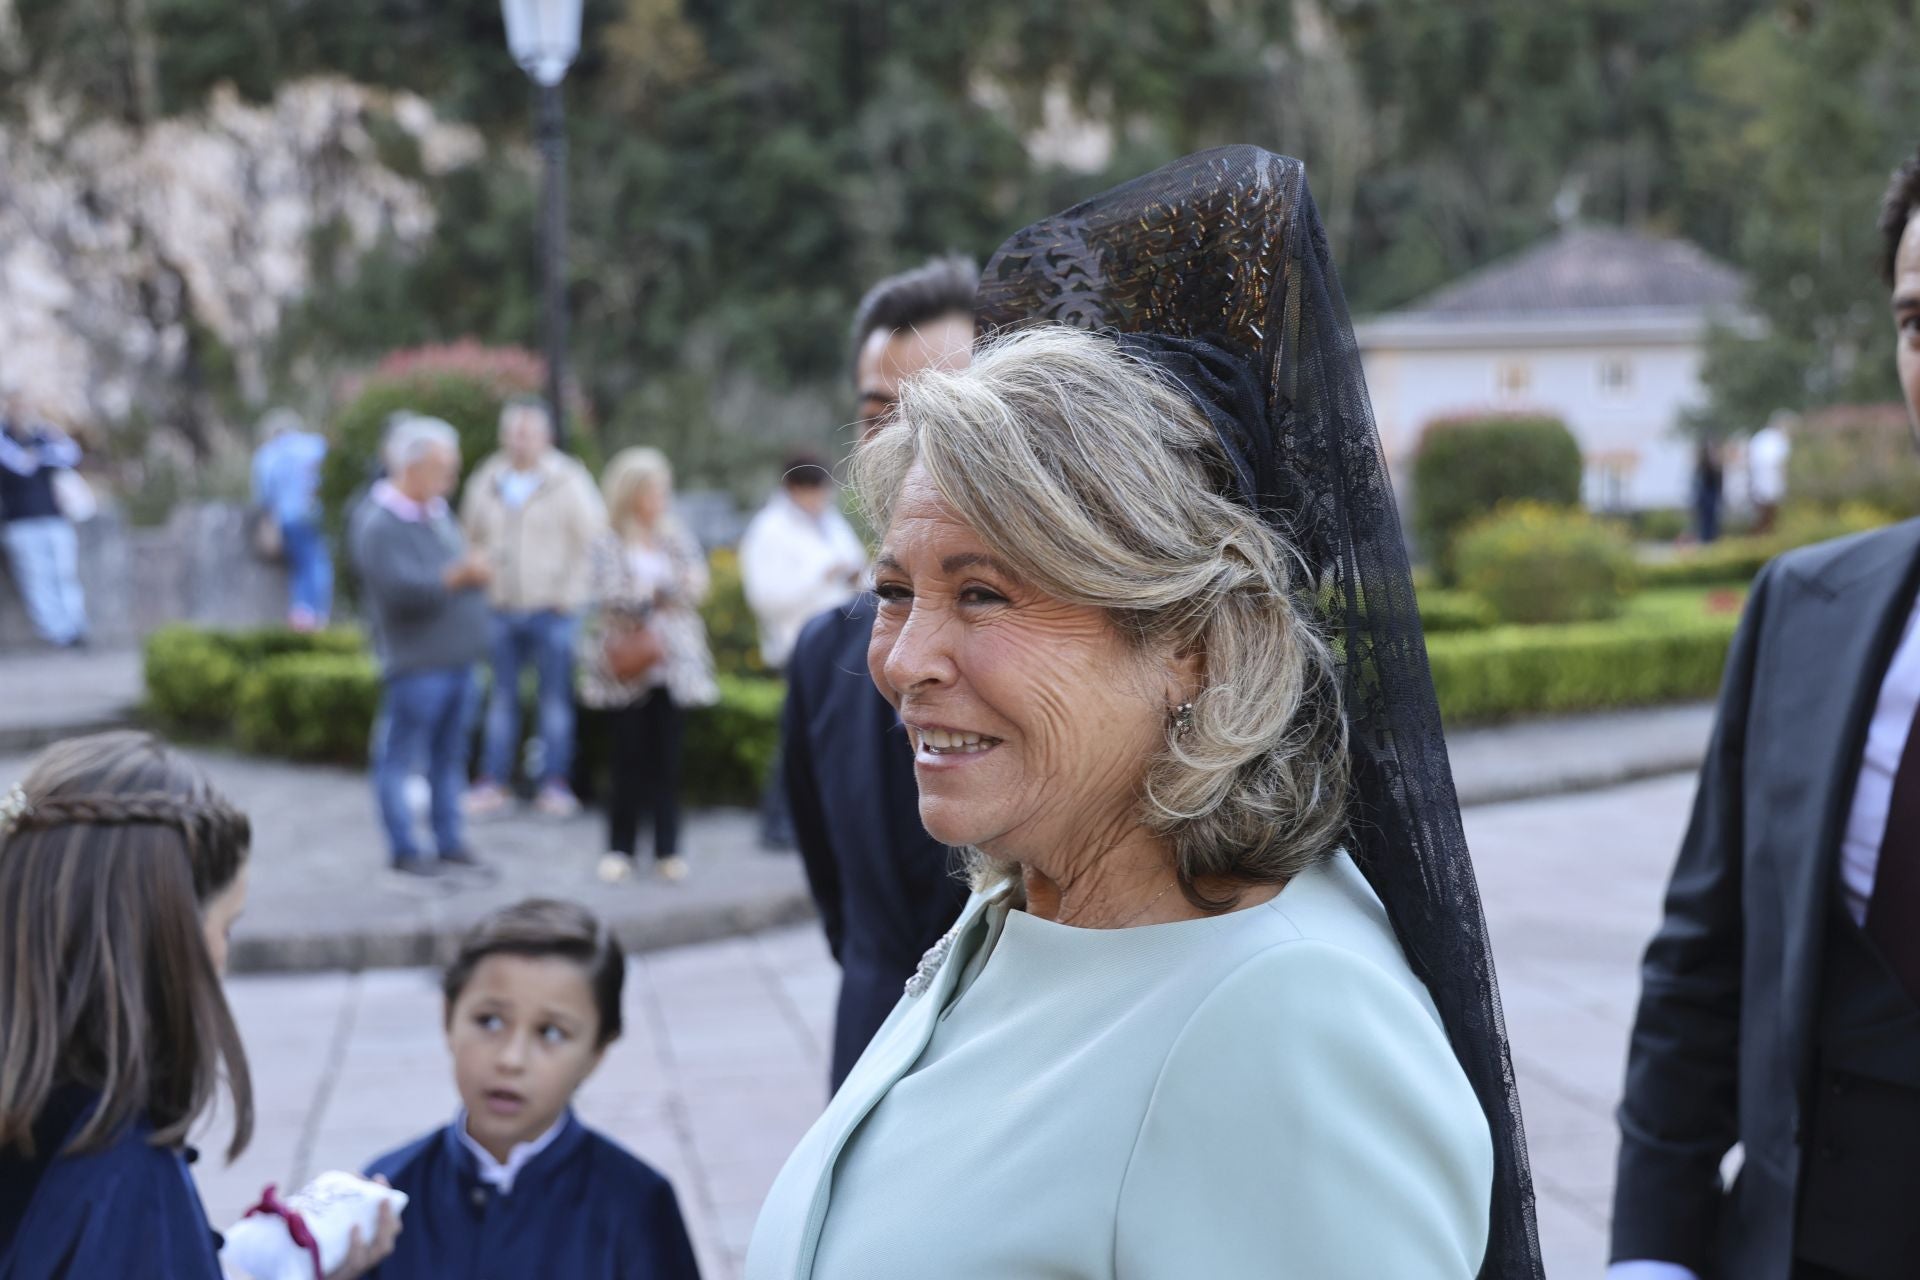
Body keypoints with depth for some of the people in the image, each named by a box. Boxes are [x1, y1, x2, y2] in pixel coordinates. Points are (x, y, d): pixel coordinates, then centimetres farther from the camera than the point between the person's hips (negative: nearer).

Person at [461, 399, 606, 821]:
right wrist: (479, 581, 8)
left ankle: (555, 785, 7)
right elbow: (472, 538, 19)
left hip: (553, 610, -3)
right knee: (500, 699, 5)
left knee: (555, 701, 1)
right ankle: (493, 783, 9)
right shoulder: (486, 482, 9)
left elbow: (593, 538, -2)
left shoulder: (569, 481, -3)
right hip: (501, 608, 3)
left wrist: (569, 589, -6)